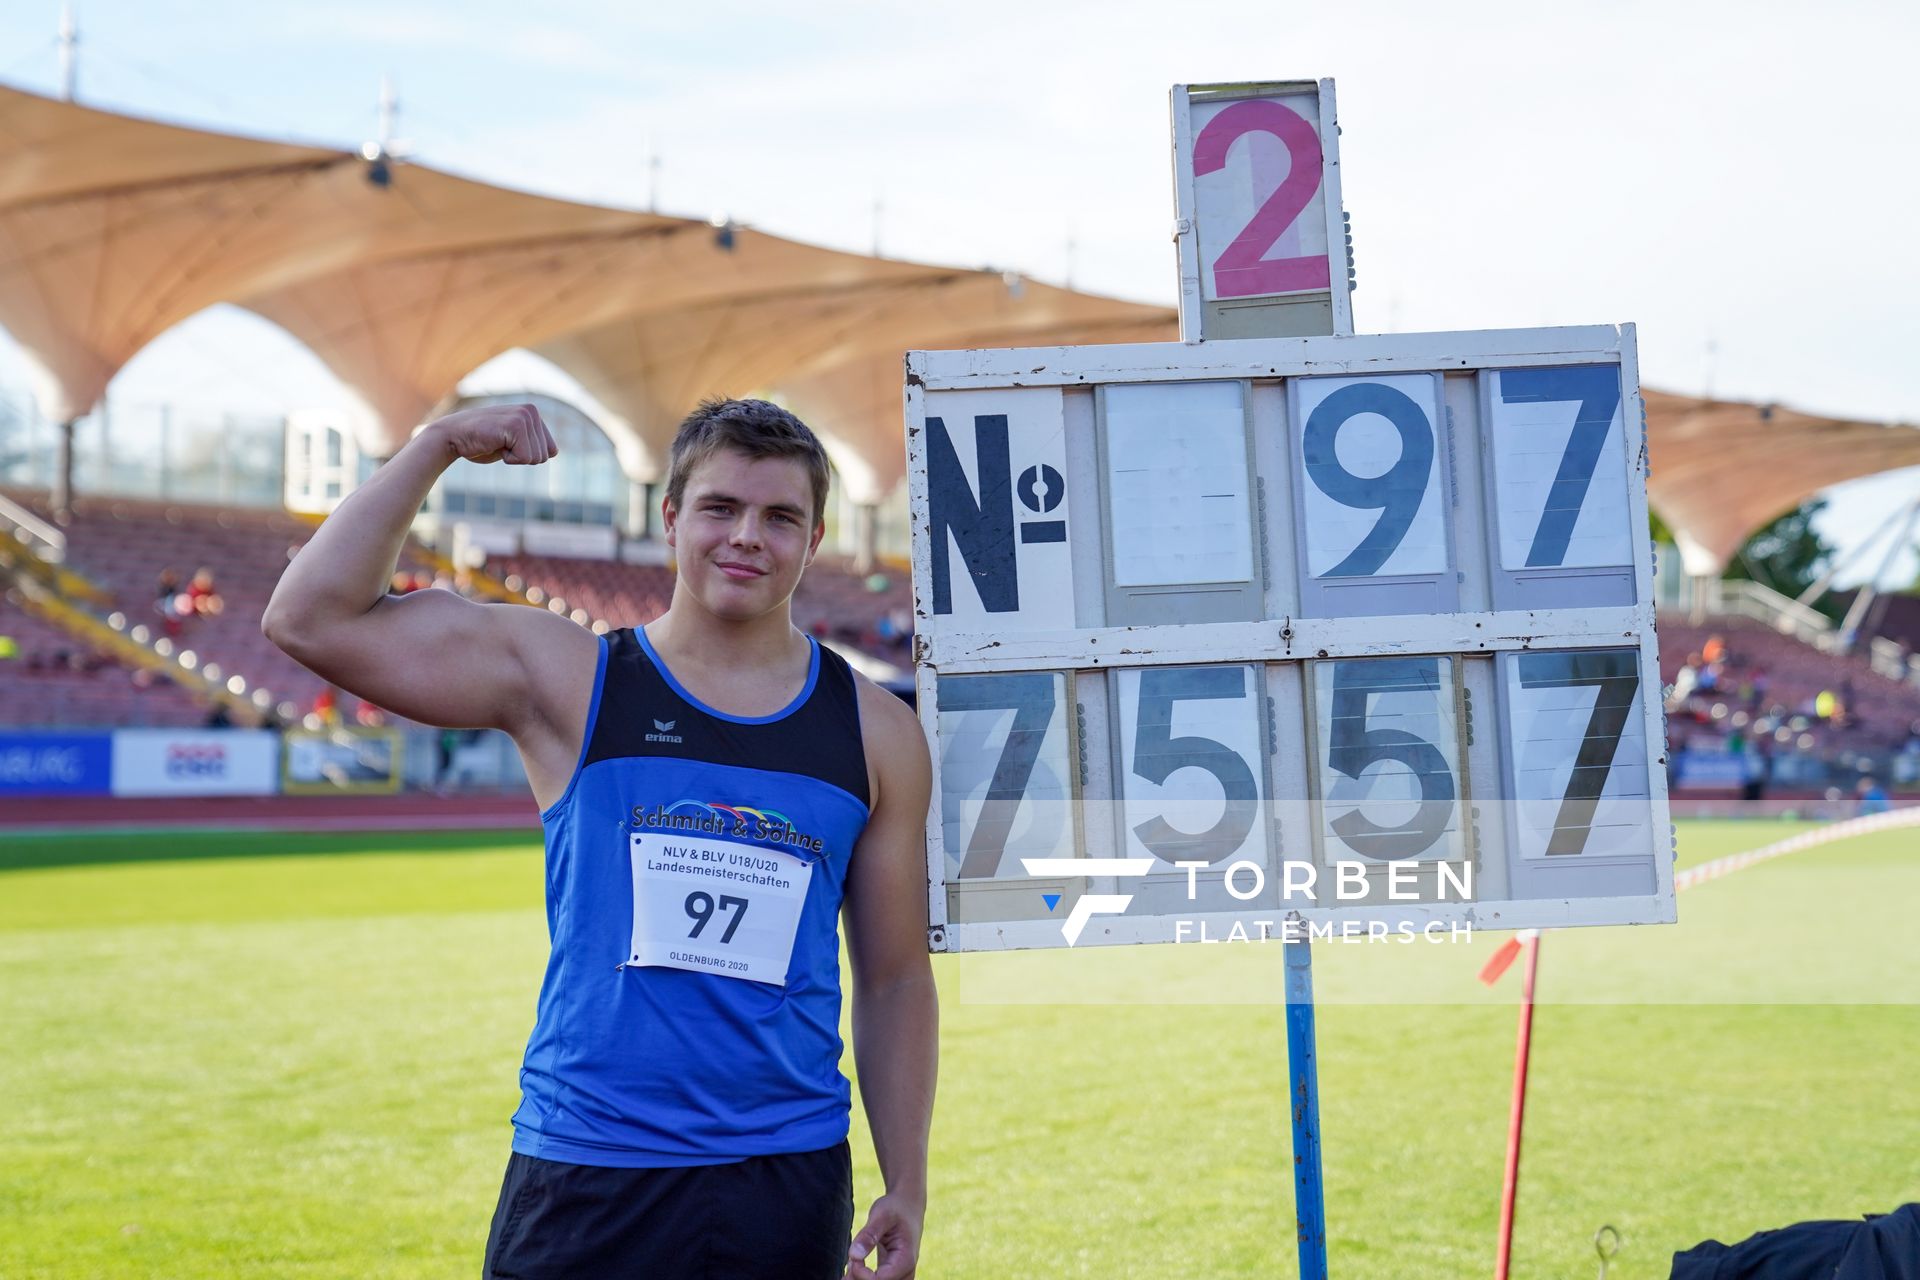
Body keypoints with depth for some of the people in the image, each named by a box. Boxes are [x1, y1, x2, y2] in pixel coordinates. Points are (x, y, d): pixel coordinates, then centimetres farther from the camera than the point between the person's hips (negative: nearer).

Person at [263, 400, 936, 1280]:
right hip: (581, 1180, -2)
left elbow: (895, 980, 11)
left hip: (788, 1192, 2)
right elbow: (311, 619, -5)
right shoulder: (567, 680, 2)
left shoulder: (875, 734, 7)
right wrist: (437, 445, -7)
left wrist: (907, 1188, 5)